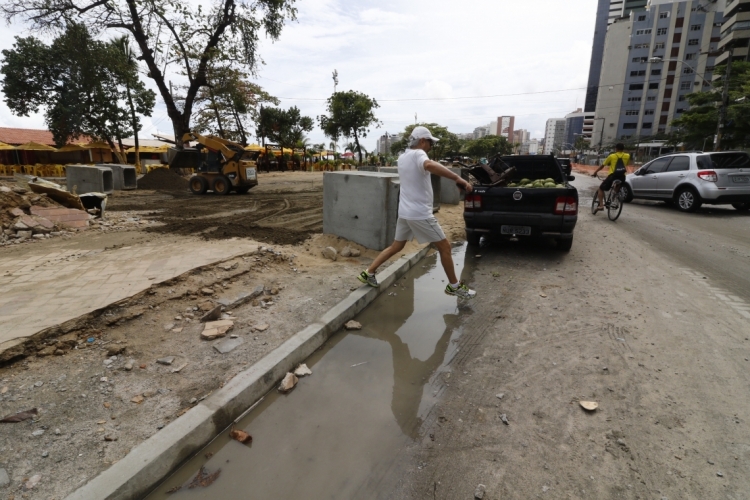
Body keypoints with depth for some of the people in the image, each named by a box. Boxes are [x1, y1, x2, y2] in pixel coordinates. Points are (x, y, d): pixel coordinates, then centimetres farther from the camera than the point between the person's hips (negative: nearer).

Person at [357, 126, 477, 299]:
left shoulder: (402, 158, 13)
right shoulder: (418, 154, -13)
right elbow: (429, 165, -38)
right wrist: (457, 178, -41)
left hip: (405, 212, 8)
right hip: (420, 213, -8)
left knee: (396, 246, 20)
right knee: (444, 247, 3)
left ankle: (368, 273, 19)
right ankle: (454, 286, 13)